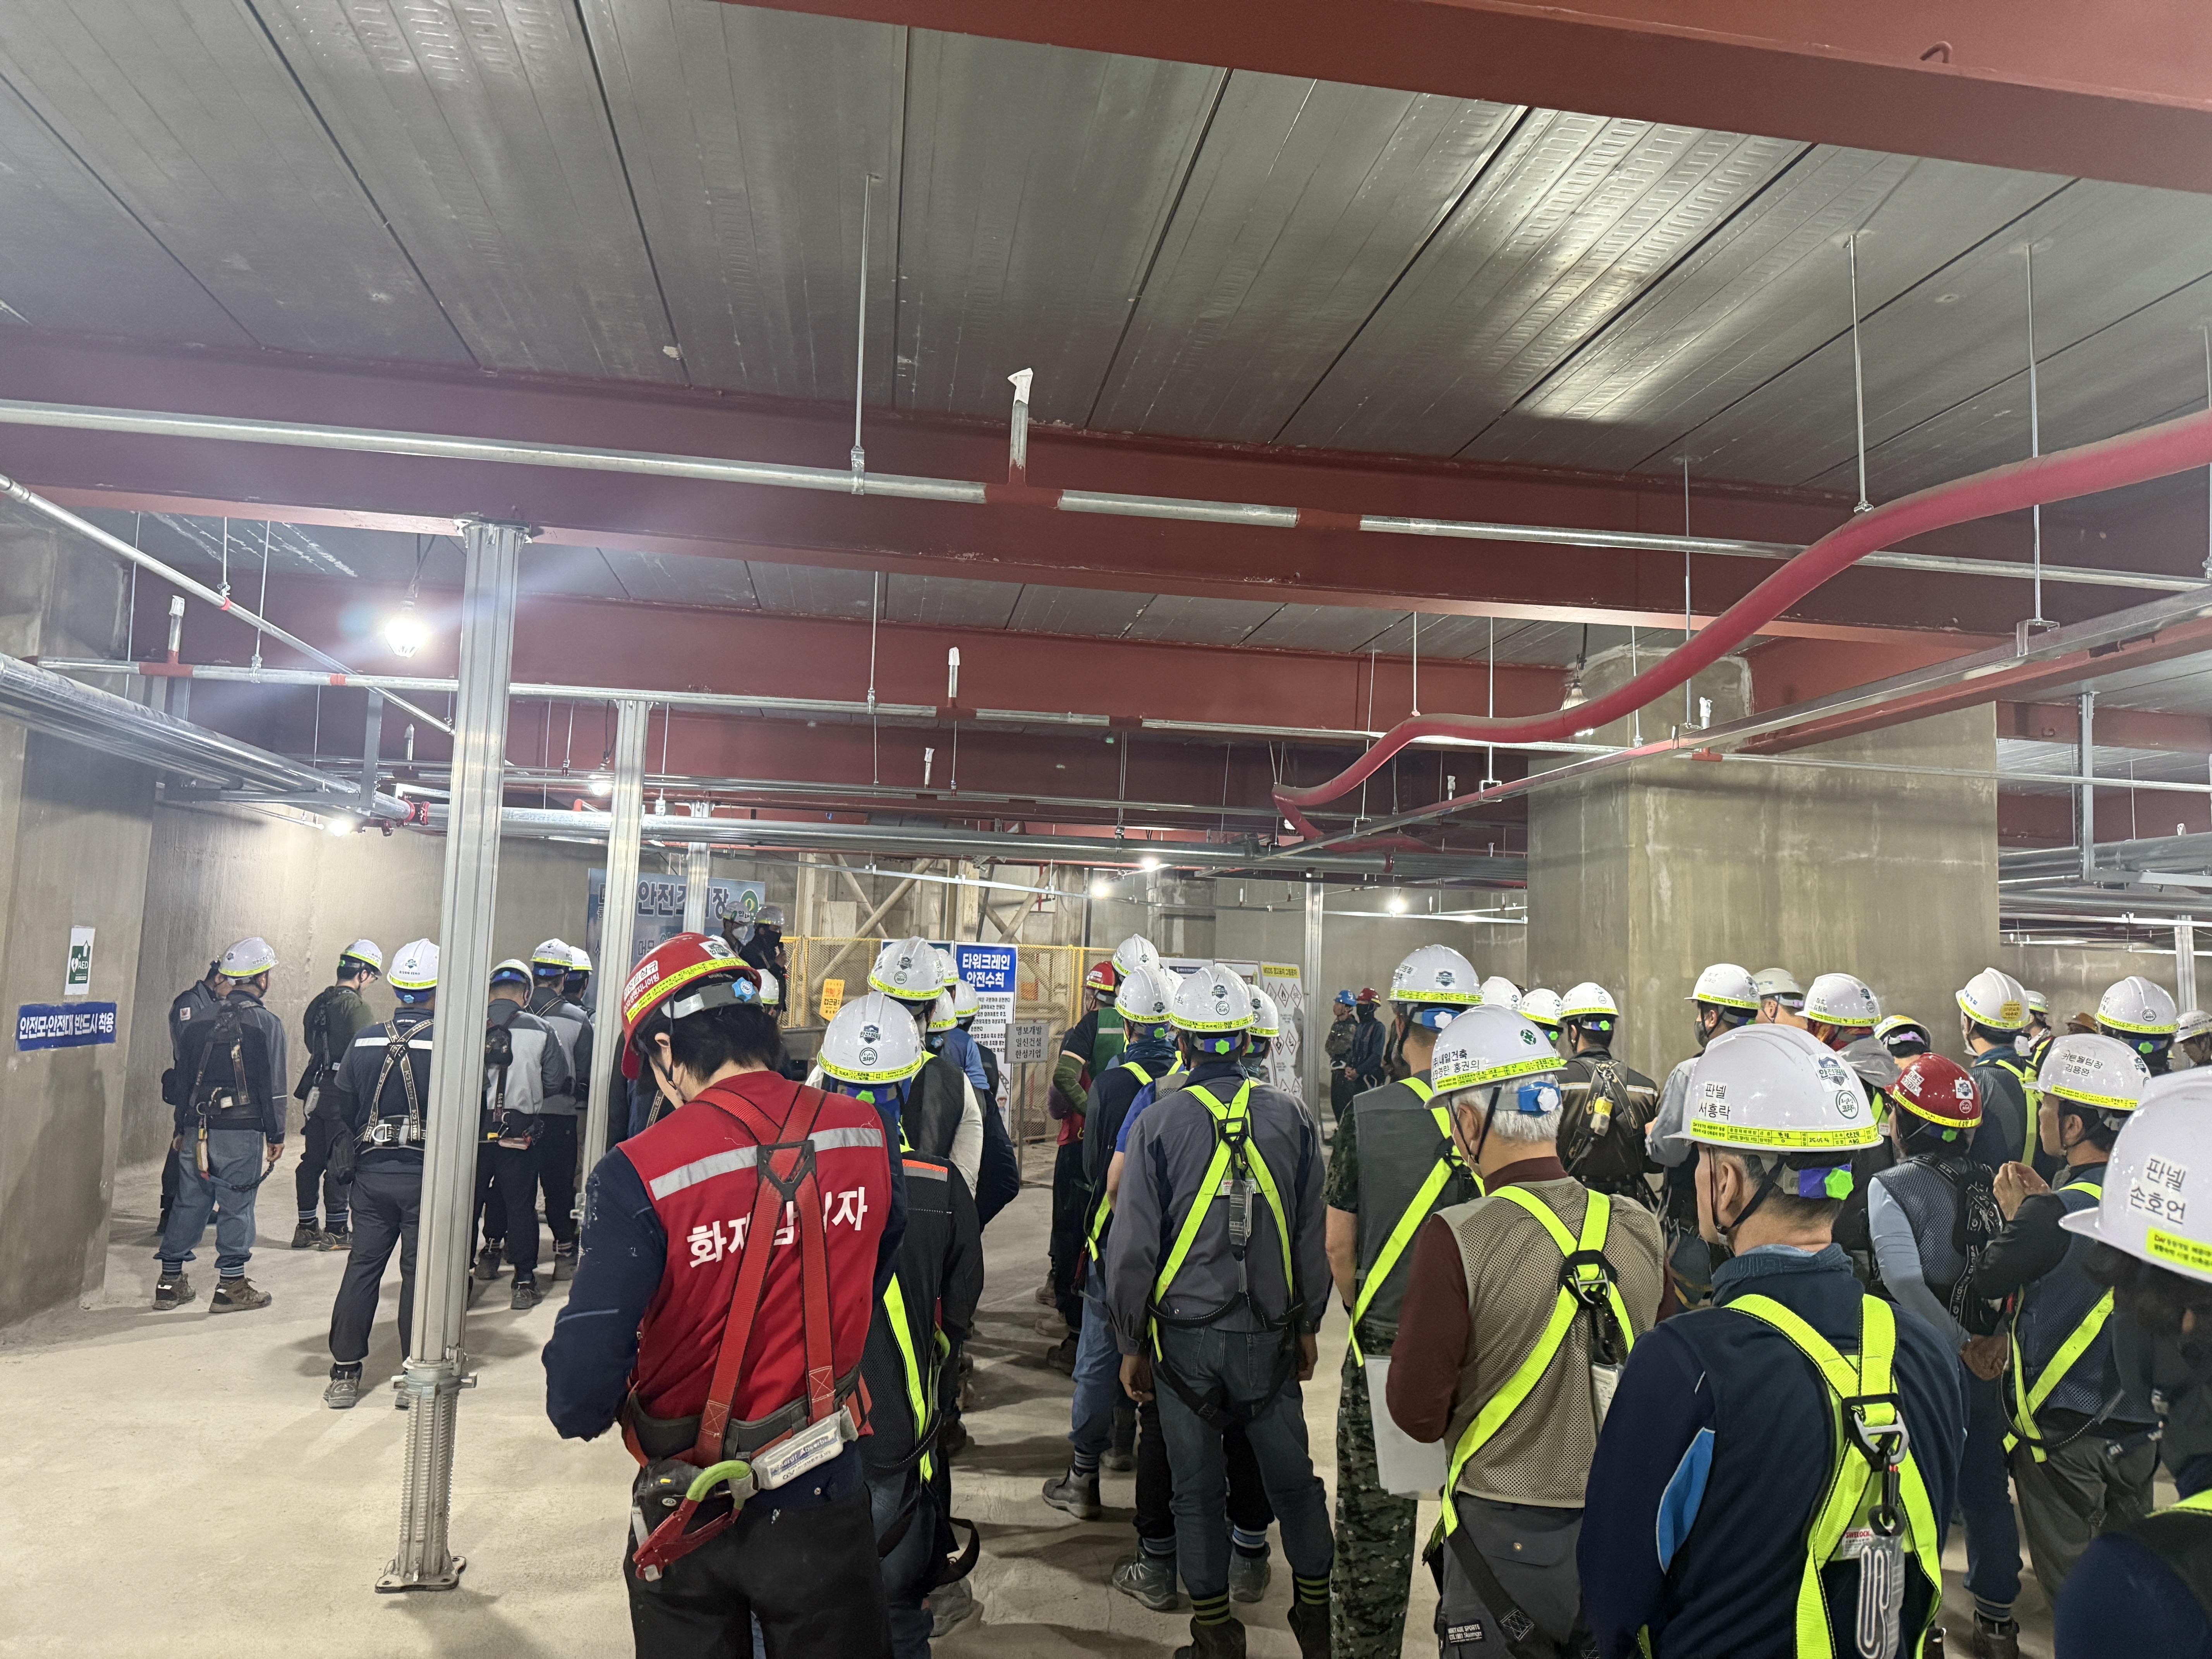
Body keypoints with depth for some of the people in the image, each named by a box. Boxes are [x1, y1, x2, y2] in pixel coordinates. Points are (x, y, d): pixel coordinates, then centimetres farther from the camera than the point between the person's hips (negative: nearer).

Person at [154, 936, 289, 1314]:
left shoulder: (199, 1022, 8)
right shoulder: (266, 1024, -9)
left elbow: (184, 1080, 14)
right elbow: (272, 1086, -10)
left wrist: (182, 1130, 21)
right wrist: (276, 1136, -3)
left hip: (197, 1129, 6)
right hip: (242, 1131, -5)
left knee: (189, 1202, 13)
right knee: (236, 1206, 1)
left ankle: (170, 1283, 20)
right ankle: (231, 1286, 7)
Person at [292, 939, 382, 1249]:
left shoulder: (318, 1002, 11)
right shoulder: (355, 1006, -15)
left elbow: (311, 1042, 18)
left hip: (316, 1091, 8)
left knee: (313, 1159, 13)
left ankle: (307, 1226, 20)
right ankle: (335, 1229, 6)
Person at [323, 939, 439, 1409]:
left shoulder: (364, 1042, 0)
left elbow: (341, 1106, 7)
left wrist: (354, 1158, 17)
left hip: (373, 1174, 3)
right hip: (426, 1175, -3)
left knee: (362, 1266, 12)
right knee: (419, 1272, 5)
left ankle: (345, 1374, 16)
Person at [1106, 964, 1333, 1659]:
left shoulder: (1159, 1122, -11)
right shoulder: (1291, 1118, -4)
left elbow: (1133, 1249, -8)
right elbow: (1313, 1236, 3)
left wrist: (1131, 1344, 3)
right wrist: (1308, 1324, 15)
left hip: (1184, 1334, -2)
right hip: (1270, 1334, 2)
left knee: (1198, 1489, 11)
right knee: (1293, 1476, 16)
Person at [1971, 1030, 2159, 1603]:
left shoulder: (2056, 1213, -27)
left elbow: (1987, 1282, -14)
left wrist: (2015, 1215, -1)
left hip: (2064, 1432, -7)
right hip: (2142, 1424, 7)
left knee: (2072, 1584, 12)